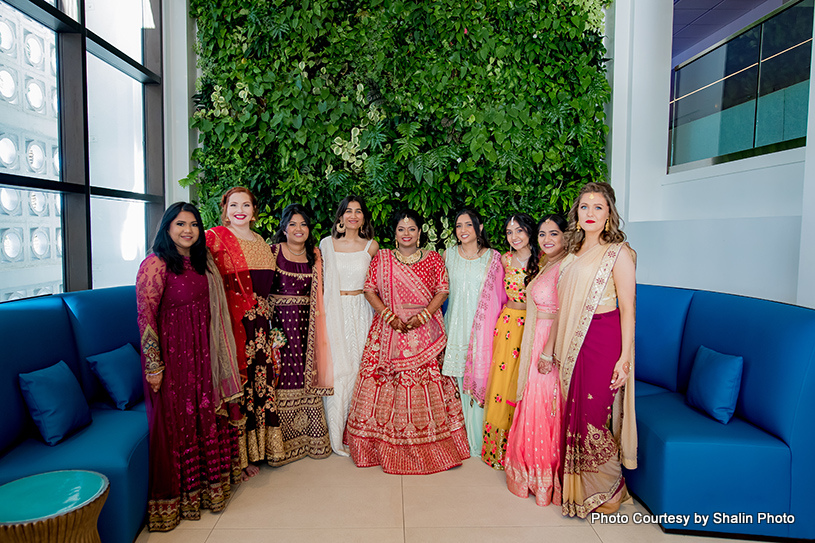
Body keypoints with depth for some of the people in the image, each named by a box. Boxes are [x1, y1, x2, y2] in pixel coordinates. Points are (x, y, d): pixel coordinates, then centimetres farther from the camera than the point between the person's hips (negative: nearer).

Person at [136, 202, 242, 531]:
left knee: (205, 413, 13)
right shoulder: (156, 264, -13)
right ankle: (174, 497, 20)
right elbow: (145, 315, -16)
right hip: (171, 353, -7)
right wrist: (153, 365, -17)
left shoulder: (200, 263, 10)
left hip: (201, 353, 7)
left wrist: (212, 355, 16)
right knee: (175, 420, 3)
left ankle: (207, 484, 30)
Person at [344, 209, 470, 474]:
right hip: (389, 332, 1)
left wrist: (421, 316, -11)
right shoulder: (381, 259, 7)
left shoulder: (433, 259, 6)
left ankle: (430, 447, 15)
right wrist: (389, 315, -9)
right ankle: (385, 446, 16)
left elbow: (442, 291, 2)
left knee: (426, 387, 0)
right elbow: (369, 290, 4)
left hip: (424, 332, 0)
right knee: (385, 384, 0)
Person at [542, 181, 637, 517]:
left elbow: (627, 309, -9)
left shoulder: (617, 252, -7)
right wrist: (550, 347, 14)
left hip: (602, 341, -6)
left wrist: (625, 358, -14)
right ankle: (576, 488, 28)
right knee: (574, 414, 11)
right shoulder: (573, 252, 12)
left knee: (594, 417, -1)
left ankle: (604, 493, 21)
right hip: (573, 342, 6)